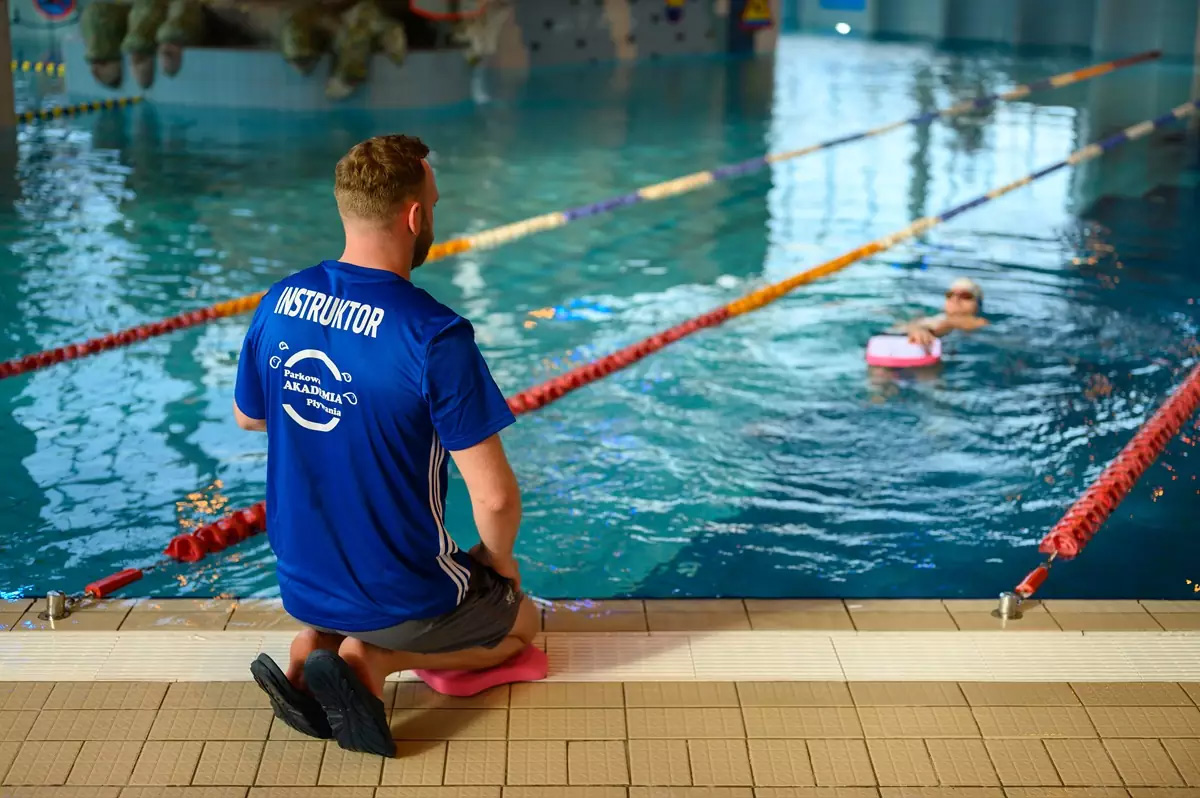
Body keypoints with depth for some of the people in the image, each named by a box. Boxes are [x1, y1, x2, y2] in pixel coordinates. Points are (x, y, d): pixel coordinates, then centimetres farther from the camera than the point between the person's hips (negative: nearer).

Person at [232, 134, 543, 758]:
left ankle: (316, 644, 5)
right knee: (518, 622, 24)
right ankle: (373, 659, -2)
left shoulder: (279, 303, -7)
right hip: (403, 601, -5)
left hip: (300, 586, 6)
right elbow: (494, 496, -23)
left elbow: (246, 417, 11)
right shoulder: (434, 336, -26)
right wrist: (500, 561, -2)